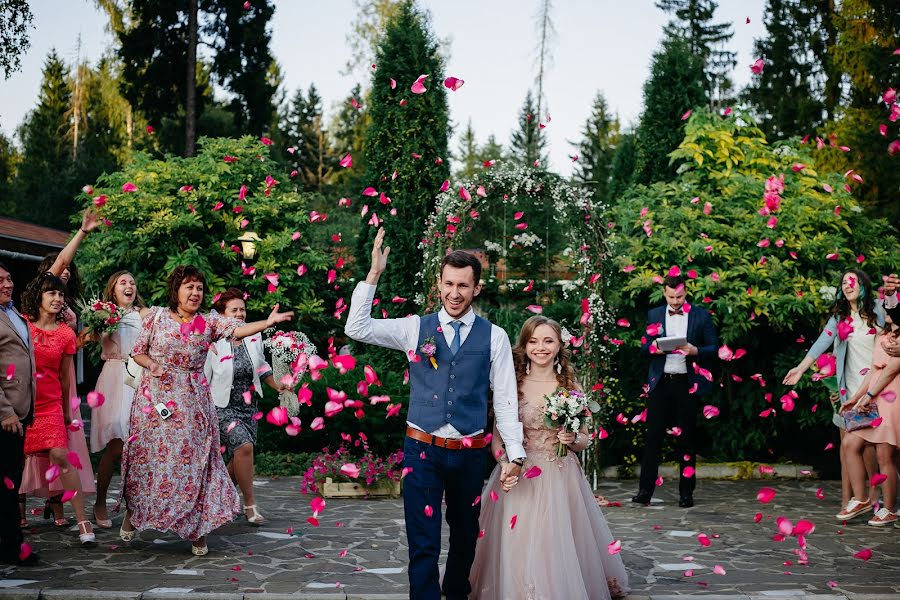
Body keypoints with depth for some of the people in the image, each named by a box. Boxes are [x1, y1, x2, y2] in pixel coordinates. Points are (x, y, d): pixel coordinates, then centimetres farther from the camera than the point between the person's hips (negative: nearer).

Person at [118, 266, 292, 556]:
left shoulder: (209, 322, 3)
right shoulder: (156, 316, 1)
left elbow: (238, 329, -14)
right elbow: (137, 351, 7)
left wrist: (268, 322, -30)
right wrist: (152, 365, -13)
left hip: (192, 401, 1)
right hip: (155, 397, -1)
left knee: (193, 459, -1)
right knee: (149, 456, 3)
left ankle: (197, 529, 6)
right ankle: (132, 513, 26)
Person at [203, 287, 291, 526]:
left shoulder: (254, 338, 2)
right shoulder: (213, 343, -13)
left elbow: (261, 368, 18)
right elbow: (203, 380, -7)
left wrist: (276, 385, 6)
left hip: (249, 406, 6)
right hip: (223, 406, -6)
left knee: (240, 457, 8)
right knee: (244, 446, -23)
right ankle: (250, 504, -12)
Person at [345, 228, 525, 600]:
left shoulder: (494, 337, 0)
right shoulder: (416, 328, 0)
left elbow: (505, 399, 1)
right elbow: (357, 329, -9)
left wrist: (515, 453, -3)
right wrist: (374, 274, -14)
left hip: (470, 453, 1)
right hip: (423, 449, -1)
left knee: (465, 535, 18)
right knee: (423, 542, -4)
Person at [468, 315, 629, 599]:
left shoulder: (571, 386, 4)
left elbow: (585, 439, 11)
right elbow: (496, 439, 0)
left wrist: (572, 439, -11)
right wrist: (505, 465, -19)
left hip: (561, 480, 1)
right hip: (520, 481, -1)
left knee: (558, 549, 0)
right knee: (519, 549, -2)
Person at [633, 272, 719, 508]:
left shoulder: (701, 316, 3)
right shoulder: (654, 315, 9)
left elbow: (714, 348, 2)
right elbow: (644, 346, 11)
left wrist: (695, 351, -16)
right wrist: (653, 347, -12)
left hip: (687, 384, -1)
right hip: (660, 383, 1)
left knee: (686, 438, 5)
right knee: (653, 436, -2)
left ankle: (686, 492, 12)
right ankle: (645, 490, -1)